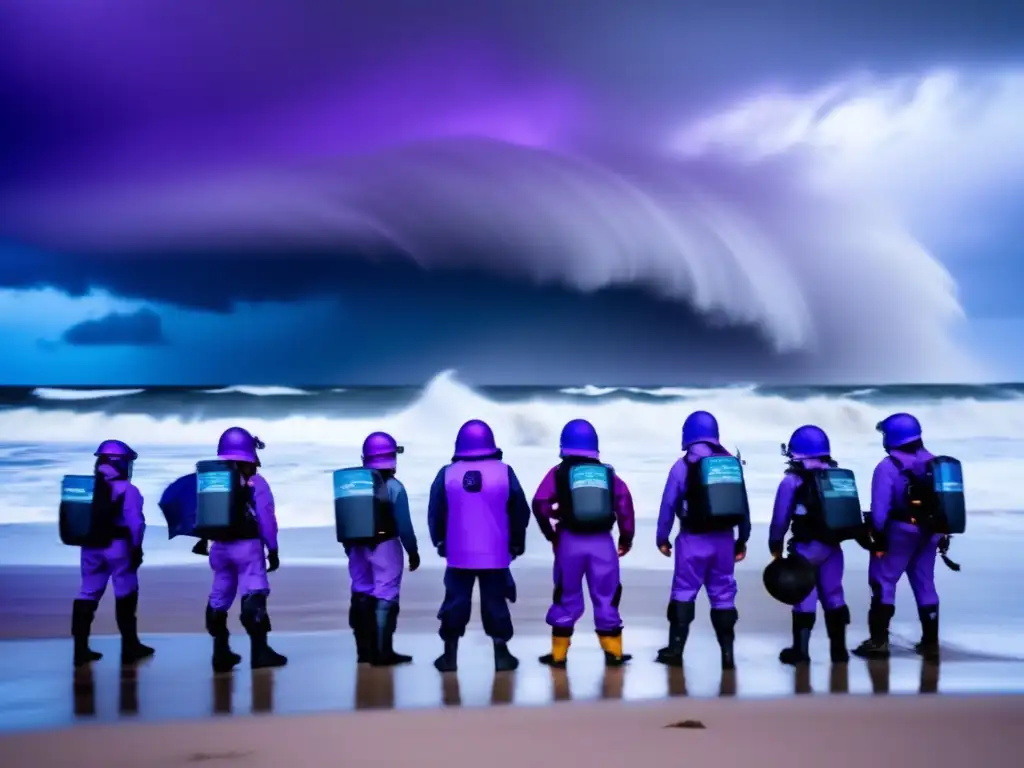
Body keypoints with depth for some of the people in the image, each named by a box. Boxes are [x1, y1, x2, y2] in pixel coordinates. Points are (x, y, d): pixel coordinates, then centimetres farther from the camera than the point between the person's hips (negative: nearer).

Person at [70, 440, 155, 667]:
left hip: (90, 546, 5)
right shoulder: (127, 490, -11)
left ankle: (81, 648, 9)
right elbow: (135, 522, -14)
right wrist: (136, 547, -6)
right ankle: (130, 646, 10)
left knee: (88, 593, 11)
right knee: (126, 594, 6)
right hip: (118, 546, -5)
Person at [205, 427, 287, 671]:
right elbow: (266, 518, -9)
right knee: (254, 595, -6)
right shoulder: (255, 482, -7)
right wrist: (272, 549, -3)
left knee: (220, 597, 13)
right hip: (247, 545, -5)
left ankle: (221, 652, 16)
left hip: (220, 546, 5)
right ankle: (259, 651, -11)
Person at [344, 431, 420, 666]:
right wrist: (412, 551, -2)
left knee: (361, 595, 13)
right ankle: (382, 652, -5)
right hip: (385, 547, -5)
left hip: (359, 548, 5)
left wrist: (350, 548, 17)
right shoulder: (393, 486, -12)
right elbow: (403, 524, -12)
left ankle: (364, 650, 18)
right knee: (385, 597, -3)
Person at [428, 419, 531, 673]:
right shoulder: (504, 472, -3)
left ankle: (450, 656, 12)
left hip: (459, 554, 0)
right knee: (495, 602, 9)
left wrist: (440, 542, 16)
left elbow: (435, 513, 1)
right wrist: (517, 543, 13)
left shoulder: (447, 474, -3)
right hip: (495, 554, 0)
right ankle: (501, 655, 10)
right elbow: (520, 511, 1)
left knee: (455, 602, 9)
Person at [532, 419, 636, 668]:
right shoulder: (607, 472, 9)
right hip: (602, 542, 1)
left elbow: (540, 504, -6)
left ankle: (558, 654, 12)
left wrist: (551, 534, 6)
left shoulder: (559, 472, 3)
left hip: (570, 542, -1)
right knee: (606, 597, 9)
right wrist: (626, 537, 4)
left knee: (566, 597, 8)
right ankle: (613, 652, 12)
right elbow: (624, 501, -2)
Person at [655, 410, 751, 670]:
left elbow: (669, 504, -5)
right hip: (724, 539, 4)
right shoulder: (733, 462, 7)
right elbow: (743, 504, 10)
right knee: (723, 594, 9)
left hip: (694, 539, -4)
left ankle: (675, 649, 3)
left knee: (683, 592, 4)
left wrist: (662, 537, 5)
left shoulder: (684, 465, -6)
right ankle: (727, 652, 7)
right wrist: (742, 539, 19)